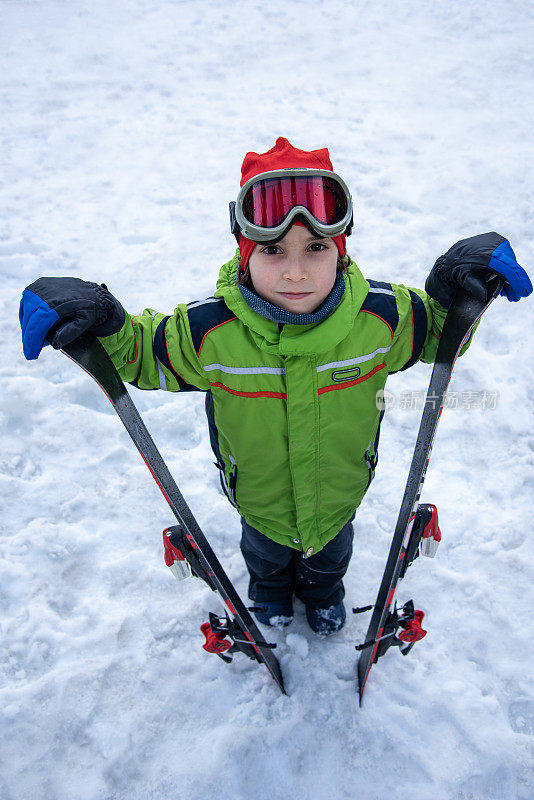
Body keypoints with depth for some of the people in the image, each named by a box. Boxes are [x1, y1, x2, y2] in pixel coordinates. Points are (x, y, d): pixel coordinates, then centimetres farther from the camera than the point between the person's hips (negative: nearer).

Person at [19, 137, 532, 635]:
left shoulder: (379, 315, -31)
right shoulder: (208, 330, -34)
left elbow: (435, 330, -9)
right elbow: (143, 353, -15)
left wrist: (453, 290, -31)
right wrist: (100, 324, -35)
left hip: (340, 489, 1)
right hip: (258, 497, -1)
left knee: (330, 554, 36)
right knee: (265, 553, 35)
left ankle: (323, 592, 74)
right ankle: (269, 590, 74)